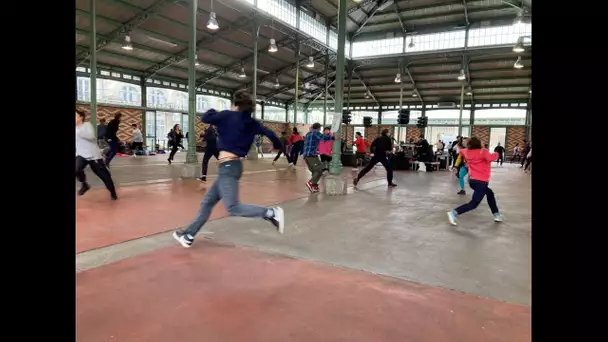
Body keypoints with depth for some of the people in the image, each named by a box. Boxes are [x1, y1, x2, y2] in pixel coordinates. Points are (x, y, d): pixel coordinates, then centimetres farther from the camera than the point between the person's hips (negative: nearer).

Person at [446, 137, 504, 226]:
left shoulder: (467, 152, 7)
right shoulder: (483, 151, -10)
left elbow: (461, 151, 29)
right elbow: (490, 158, -26)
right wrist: (495, 154, -9)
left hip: (472, 180, 8)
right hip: (480, 181, -8)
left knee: (490, 193, 27)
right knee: (473, 204, -6)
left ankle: (496, 215, 32)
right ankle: (453, 213, -18)